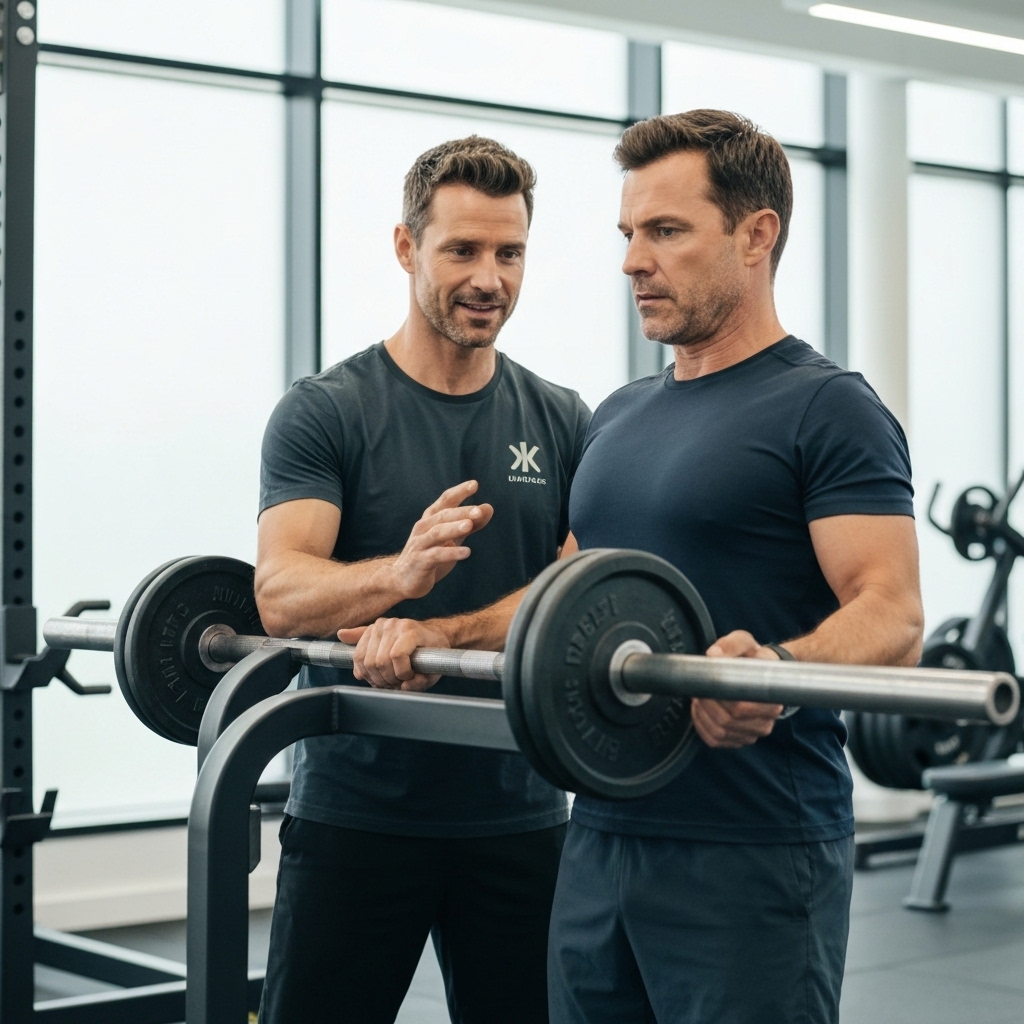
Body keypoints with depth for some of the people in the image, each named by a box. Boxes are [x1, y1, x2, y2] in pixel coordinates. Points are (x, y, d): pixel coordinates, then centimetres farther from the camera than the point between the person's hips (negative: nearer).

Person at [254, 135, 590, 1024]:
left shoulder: (563, 424, 6)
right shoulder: (326, 412, -5)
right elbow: (280, 593, -17)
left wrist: (442, 635, -21)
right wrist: (400, 573, -38)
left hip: (520, 813, 3)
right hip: (357, 809, -3)